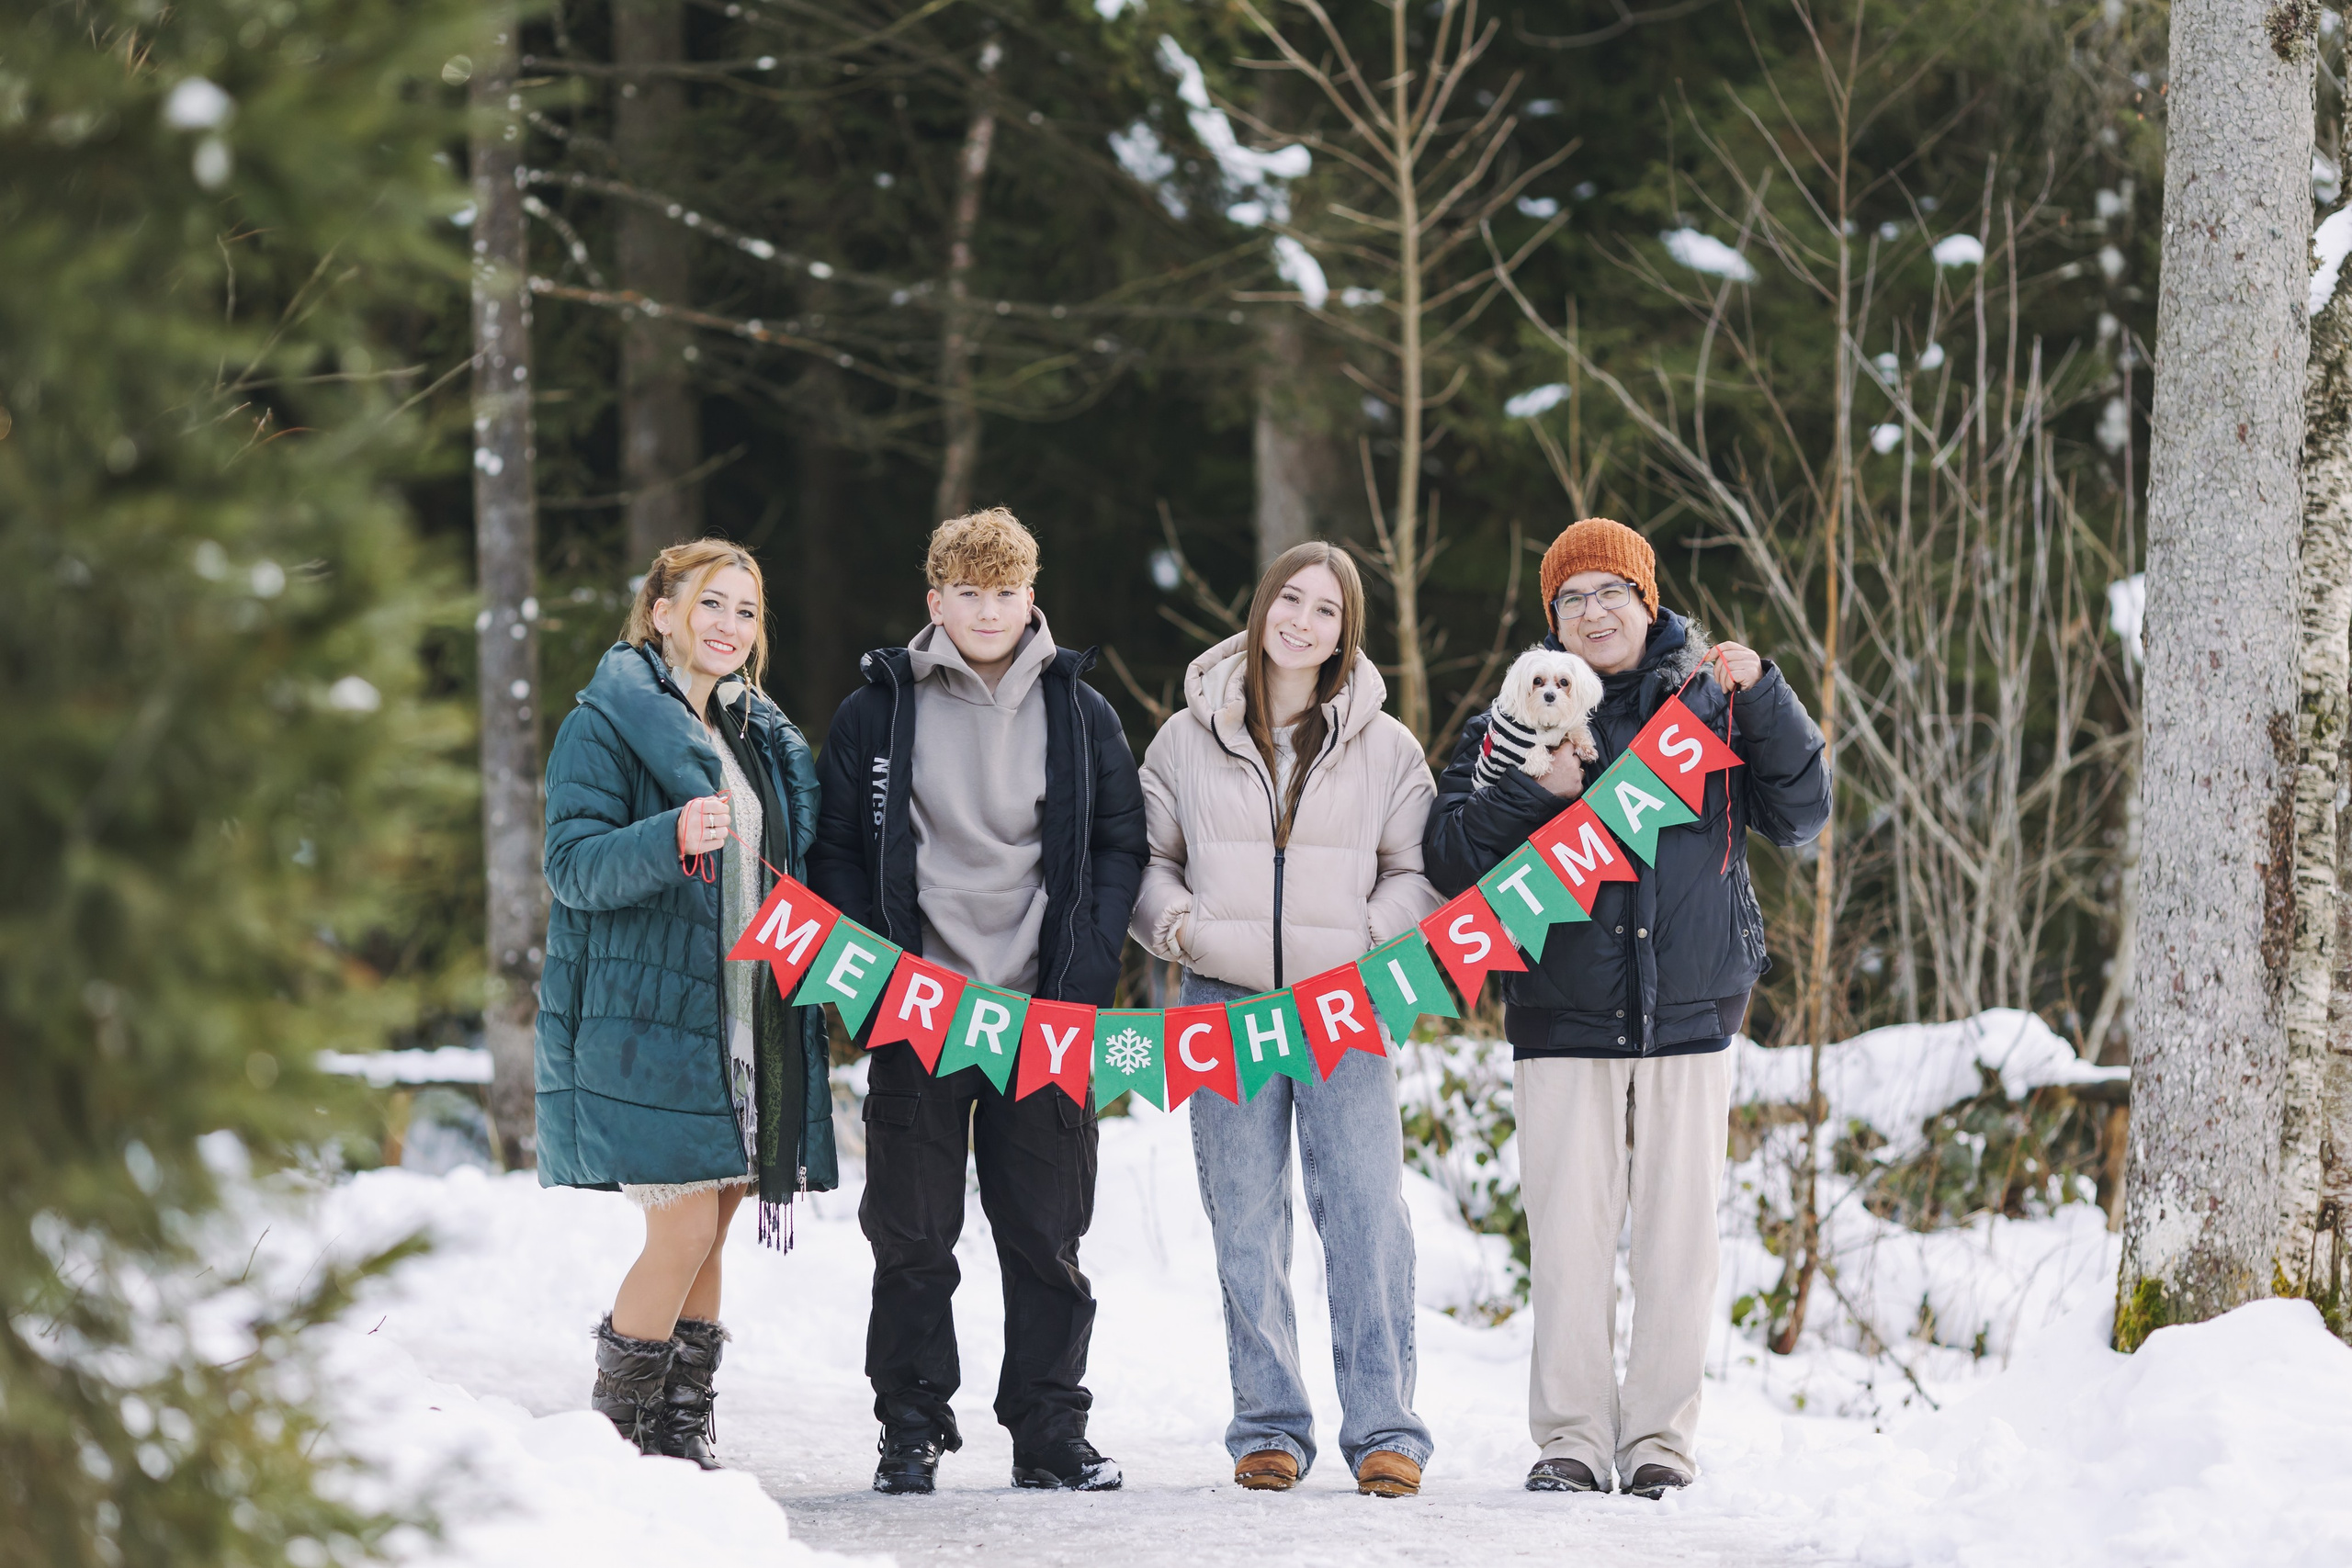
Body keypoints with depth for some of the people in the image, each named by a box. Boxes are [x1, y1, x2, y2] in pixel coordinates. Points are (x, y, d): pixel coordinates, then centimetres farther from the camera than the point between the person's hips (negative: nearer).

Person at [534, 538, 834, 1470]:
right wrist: (673, 838, -30)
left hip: (751, 1025, 7)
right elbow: (574, 865, -14)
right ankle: (620, 1432, 2)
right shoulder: (605, 725, -4)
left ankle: (682, 1436, 13)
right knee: (684, 1227, -12)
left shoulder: (766, 738, 19)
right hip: (648, 1019, -7)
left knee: (708, 1231, 7)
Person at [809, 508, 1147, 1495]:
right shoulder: (879, 710, 4)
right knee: (911, 1234, 1)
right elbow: (834, 851, 7)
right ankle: (912, 1430, 9)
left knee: (1046, 1231, 2)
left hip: (1043, 1013, 1)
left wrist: (1084, 974, -2)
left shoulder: (1080, 712, 7)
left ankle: (1049, 1432, 9)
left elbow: (1120, 843, 10)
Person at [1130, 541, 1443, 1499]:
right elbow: (1147, 858, 15)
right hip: (1226, 1005, 1)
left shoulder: (1385, 748, 8)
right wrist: (1179, 924, -4)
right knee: (1245, 1222, 2)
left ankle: (1384, 1429, -6)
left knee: (1366, 1213, -9)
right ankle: (1268, 1428, 9)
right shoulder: (1189, 739, 9)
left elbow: (1420, 872, 10)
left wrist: (1371, 941, -7)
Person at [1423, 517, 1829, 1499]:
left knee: (1679, 1233, 0)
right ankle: (1572, 1437, 6)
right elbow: (1449, 857, 2)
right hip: (1564, 1017, 0)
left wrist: (1764, 697, -10)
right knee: (1569, 1234, -2)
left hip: (1690, 1014, 0)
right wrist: (1530, 791, -15)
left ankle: (1661, 1436, 9)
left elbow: (1799, 818, 2)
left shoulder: (1712, 702, 8)